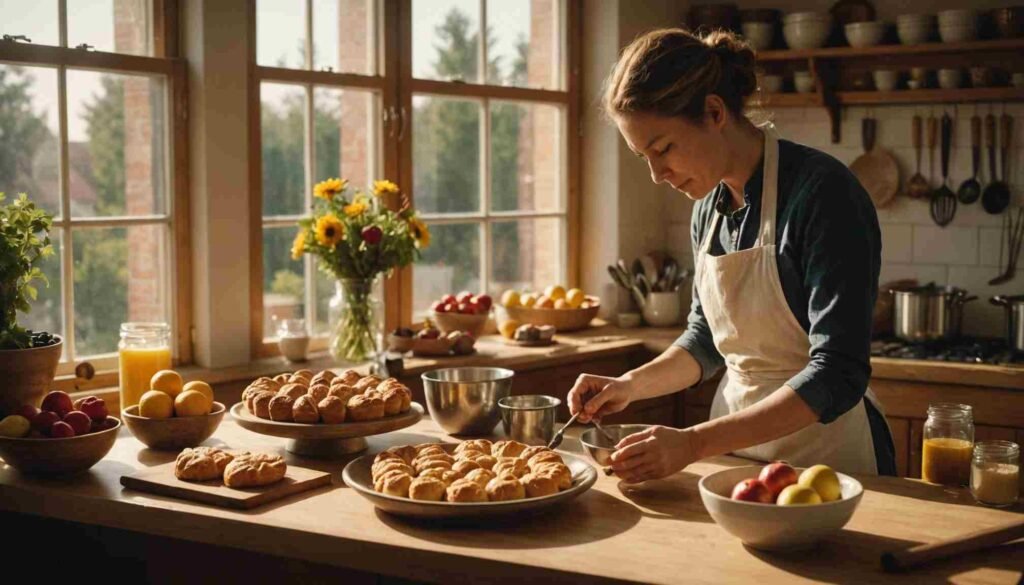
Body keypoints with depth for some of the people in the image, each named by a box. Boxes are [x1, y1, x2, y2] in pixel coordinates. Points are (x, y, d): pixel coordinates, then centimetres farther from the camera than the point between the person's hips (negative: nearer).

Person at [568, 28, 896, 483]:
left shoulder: (822, 192, -20)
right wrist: (631, 385, -2)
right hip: (734, 449, 6)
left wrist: (696, 442, -30)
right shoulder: (708, 206, 2)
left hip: (823, 453, -6)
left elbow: (837, 376, -24)